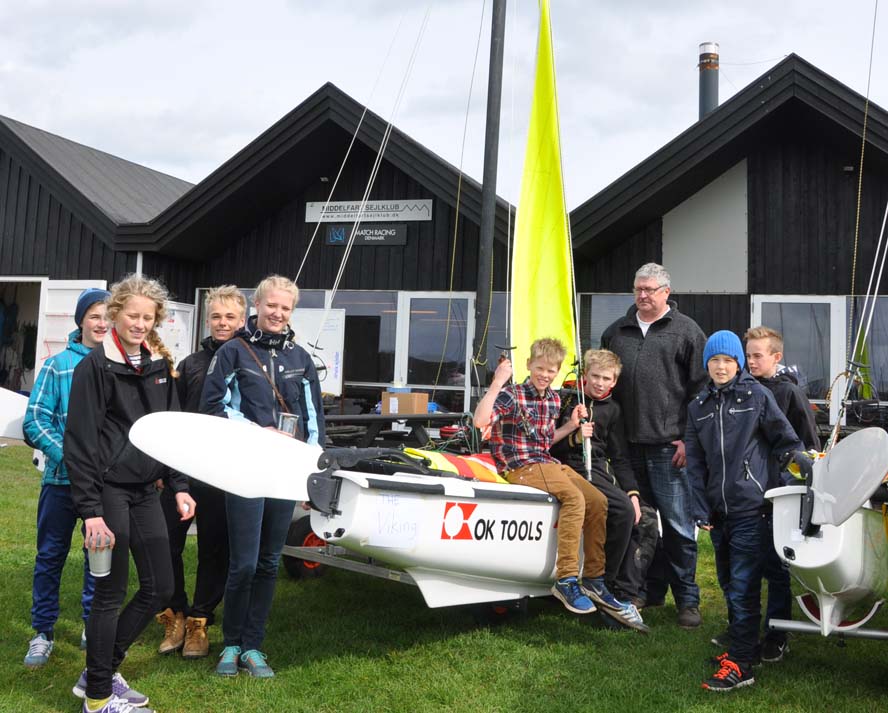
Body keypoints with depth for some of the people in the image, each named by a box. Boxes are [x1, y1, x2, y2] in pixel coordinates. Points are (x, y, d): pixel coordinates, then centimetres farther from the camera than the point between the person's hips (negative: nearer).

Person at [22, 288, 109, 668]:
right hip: (63, 478, -1)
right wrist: (67, 457, -18)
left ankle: (94, 627, 27)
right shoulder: (58, 364, -3)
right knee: (51, 554, 8)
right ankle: (42, 632, 22)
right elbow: (35, 420, -6)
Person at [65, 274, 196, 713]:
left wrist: (179, 487, 8)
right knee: (111, 593, 1)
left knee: (159, 587, 9)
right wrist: (90, 509, -17)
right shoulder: (95, 366, -9)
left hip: (145, 490, 7)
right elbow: (80, 442, -12)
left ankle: (100, 672, 27)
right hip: (108, 490, -7)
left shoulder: (159, 365, 10)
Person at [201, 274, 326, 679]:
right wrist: (260, 433, -12)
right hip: (245, 471, -4)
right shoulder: (233, 352, 2)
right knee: (244, 564, -5)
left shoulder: (300, 358, 14)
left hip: (285, 473, 4)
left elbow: (314, 415, 17)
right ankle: (231, 644, 15)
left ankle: (252, 646, 20)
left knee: (269, 563, 9)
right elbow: (212, 406, -4)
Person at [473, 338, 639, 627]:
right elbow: (480, 421, -26)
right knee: (574, 497, -29)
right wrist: (497, 383, -29)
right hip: (520, 466, -8)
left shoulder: (554, 400, 14)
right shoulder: (512, 395, -9)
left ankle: (593, 578, 2)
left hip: (548, 463, 8)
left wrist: (571, 425, 10)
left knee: (598, 502, -6)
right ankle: (566, 580, -25)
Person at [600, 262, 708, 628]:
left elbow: (701, 388, -1)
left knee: (678, 523, -3)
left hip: (669, 445, -5)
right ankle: (650, 590, 23)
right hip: (629, 444, 5)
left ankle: (687, 598, 8)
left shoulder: (686, 331, 2)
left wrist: (689, 438, -7)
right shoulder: (616, 332, 16)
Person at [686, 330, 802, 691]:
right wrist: (700, 509, 5)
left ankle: (740, 665, -5)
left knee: (743, 588, -8)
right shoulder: (699, 406, 11)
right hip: (719, 509, 6)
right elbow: (695, 461, 10)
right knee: (728, 583, 15)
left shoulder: (757, 395, -2)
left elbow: (785, 440, 3)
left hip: (751, 506, -5)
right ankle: (740, 645, 30)